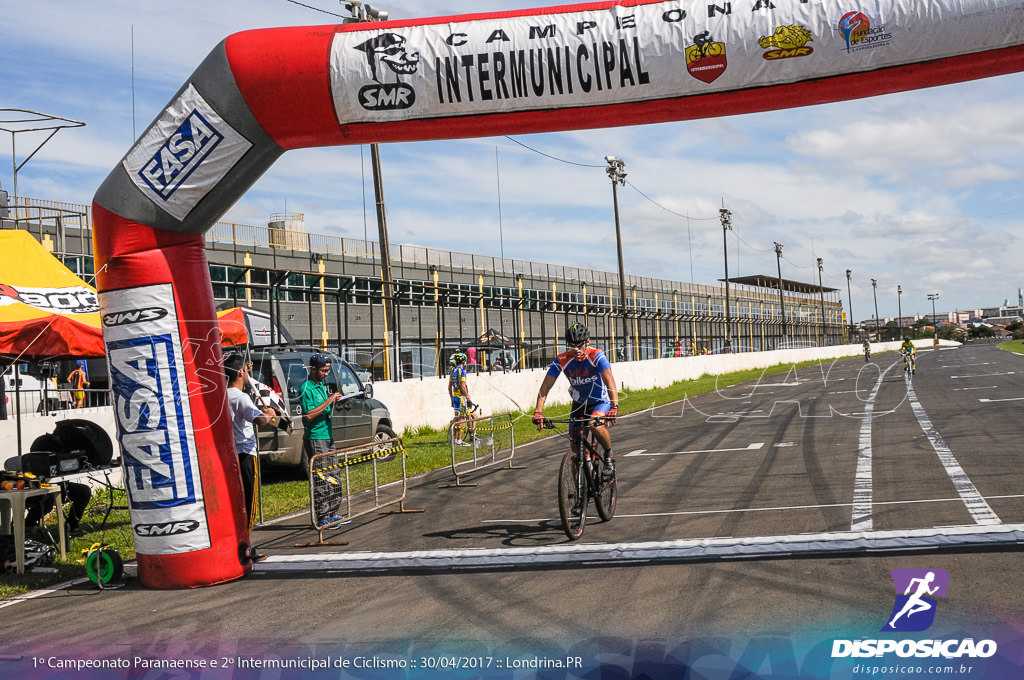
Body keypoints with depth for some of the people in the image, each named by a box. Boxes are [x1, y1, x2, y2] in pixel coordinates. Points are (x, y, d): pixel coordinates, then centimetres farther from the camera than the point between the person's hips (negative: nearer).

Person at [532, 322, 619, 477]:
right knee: (575, 444, -2)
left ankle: (609, 456, -6)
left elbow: (609, 381, -39)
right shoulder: (562, 360, -18)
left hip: (600, 401, -4)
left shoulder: (597, 356, -26)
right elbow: (545, 386, -19)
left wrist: (614, 407, -54)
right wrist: (538, 411, -33)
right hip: (579, 404, 4)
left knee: (596, 425, -34)